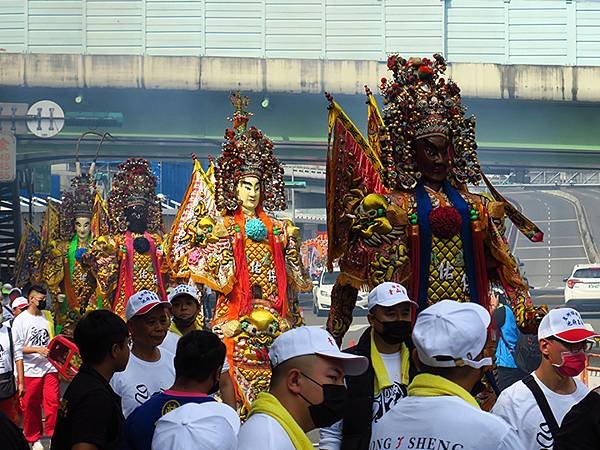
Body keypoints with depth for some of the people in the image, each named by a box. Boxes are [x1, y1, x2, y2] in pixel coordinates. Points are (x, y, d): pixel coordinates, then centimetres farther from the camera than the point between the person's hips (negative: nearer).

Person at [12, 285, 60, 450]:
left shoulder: (47, 317, 9)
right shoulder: (20, 320, -5)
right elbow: (17, 348, -8)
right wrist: (38, 350, -18)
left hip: (50, 368, 3)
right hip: (31, 370, -3)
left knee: (53, 402, -3)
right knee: (31, 406, 5)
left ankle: (54, 435, 8)